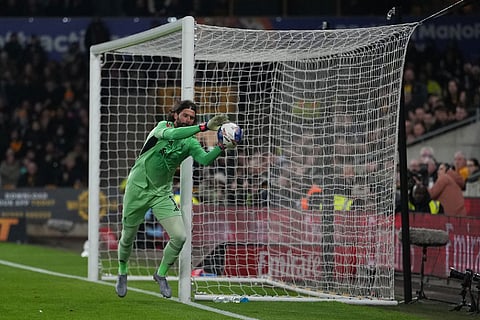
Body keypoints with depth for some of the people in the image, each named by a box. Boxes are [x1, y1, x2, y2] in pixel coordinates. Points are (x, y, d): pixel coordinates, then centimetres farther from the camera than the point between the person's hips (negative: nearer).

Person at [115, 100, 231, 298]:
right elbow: (171, 134, -34)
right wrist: (204, 127, -43)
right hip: (138, 187, -3)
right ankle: (122, 273, 36)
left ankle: (161, 274, 11)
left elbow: (205, 159, -21)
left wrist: (221, 147, -41)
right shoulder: (163, 126, -11)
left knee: (180, 237, -13)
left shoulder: (190, 143, -3)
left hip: (162, 193, 3)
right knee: (128, 237, 8)